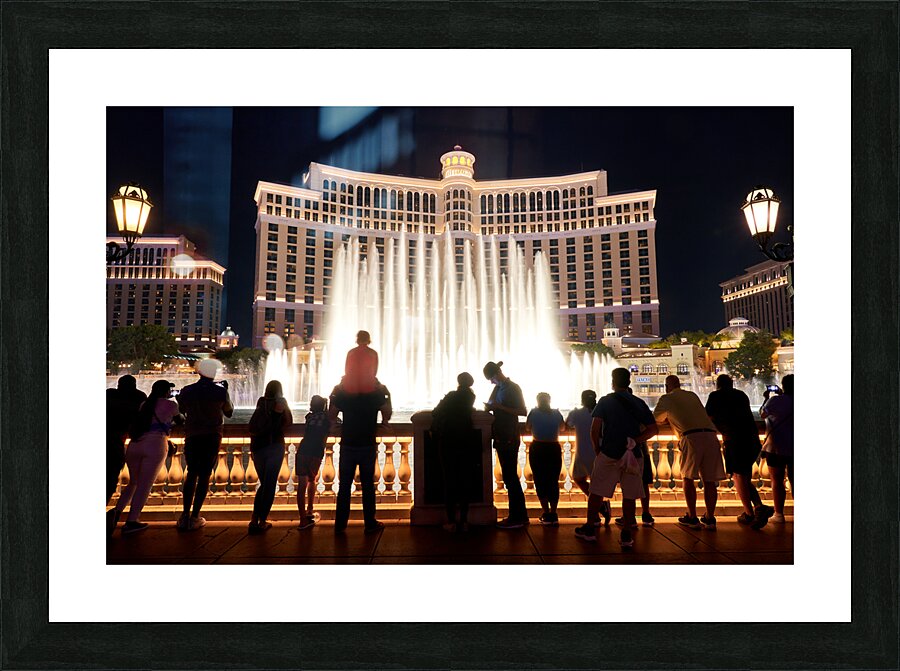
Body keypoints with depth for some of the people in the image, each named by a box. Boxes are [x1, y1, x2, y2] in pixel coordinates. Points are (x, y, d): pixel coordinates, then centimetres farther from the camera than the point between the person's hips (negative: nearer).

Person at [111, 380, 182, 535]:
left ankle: (116, 515, 6)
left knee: (133, 482, 19)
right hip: (154, 446, -6)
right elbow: (179, 420, 21)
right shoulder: (171, 404, 4)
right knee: (144, 485, -1)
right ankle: (131, 522, -2)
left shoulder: (144, 404, 19)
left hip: (134, 445, 6)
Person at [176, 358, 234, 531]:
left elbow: (182, 409, 15)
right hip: (212, 437, -1)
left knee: (191, 474, 11)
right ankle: (194, 517, 3)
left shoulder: (187, 391, -4)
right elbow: (229, 412, 8)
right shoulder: (220, 391, -8)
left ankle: (185, 515, 4)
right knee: (204, 475, 3)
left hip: (192, 437, 2)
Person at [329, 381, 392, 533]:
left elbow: (331, 416, 4)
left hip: (347, 445, 1)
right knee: (368, 485, 7)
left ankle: (340, 525, 12)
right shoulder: (376, 392, -6)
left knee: (344, 486, 8)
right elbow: (387, 415, -3)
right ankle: (370, 524, 12)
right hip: (368, 446, -1)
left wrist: (333, 397, 14)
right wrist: (386, 395, 10)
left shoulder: (342, 392, -3)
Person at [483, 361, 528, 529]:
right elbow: (490, 406, 22)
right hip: (501, 438, 8)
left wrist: (500, 407, -18)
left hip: (510, 439, -8)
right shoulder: (498, 388, 15)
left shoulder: (513, 388, -8)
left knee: (510, 477, -7)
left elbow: (523, 411, -13)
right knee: (510, 477, 11)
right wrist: (489, 406, -1)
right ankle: (519, 515, 19)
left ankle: (517, 518, -2)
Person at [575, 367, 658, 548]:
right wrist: (635, 441, 4)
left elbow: (594, 429, -7)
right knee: (629, 495, 6)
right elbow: (653, 429, 2)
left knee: (596, 492, 9)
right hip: (633, 455, 2)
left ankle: (589, 529, 16)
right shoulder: (639, 403, 8)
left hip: (609, 453, -2)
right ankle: (626, 535, 6)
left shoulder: (605, 401, 0)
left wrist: (597, 449, 5)